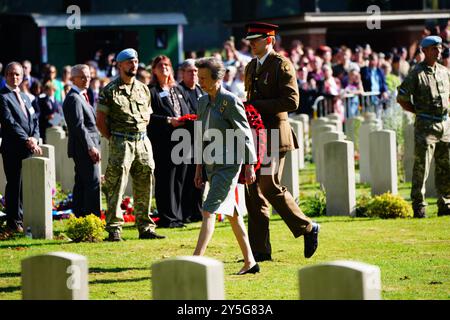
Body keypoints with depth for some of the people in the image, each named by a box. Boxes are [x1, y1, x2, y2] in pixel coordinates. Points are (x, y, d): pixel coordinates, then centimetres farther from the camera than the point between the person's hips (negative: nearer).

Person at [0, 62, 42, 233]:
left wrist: (34, 138, -3)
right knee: (14, 185, -4)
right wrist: (26, 140, -21)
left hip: (29, 148, 7)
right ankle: (14, 221, 2)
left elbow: (35, 121, 17)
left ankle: (26, 219, 14)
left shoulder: (25, 97, 20)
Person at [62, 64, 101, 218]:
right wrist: (91, 147, -21)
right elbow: (78, 125, -20)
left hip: (83, 149, 10)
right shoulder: (74, 98, -14)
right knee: (93, 184, -11)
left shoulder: (80, 97, 19)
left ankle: (80, 217, 16)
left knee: (81, 185, 12)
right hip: (84, 148, -10)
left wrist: (92, 145, 20)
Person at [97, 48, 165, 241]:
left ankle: (145, 228, 15)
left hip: (142, 141, 5)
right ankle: (114, 229, -9)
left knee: (144, 187, 7)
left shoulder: (143, 89, 14)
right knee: (116, 186, -10)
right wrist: (113, 140, -4)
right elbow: (100, 121, -1)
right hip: (121, 143, -5)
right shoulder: (109, 91, -2)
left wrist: (140, 133, 11)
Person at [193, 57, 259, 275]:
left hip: (228, 165, -9)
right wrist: (199, 168, 18)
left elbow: (245, 135, -12)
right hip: (212, 165, 9)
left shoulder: (230, 101, -12)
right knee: (232, 214, 12)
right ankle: (249, 261, 19)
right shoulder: (203, 102, 13)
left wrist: (249, 166, -14)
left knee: (209, 212, -15)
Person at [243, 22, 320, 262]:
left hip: (274, 135, -8)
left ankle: (307, 228, 8)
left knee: (270, 186, -12)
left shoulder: (282, 65, -8)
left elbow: (291, 101, -15)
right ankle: (260, 249, 8)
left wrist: (258, 106, -17)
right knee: (254, 191, 5)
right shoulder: (251, 67, 17)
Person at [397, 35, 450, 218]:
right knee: (421, 167, -6)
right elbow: (402, 99, -4)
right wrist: (420, 112, -5)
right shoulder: (416, 74, -6)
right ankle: (419, 206, -2)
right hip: (425, 126, -6)